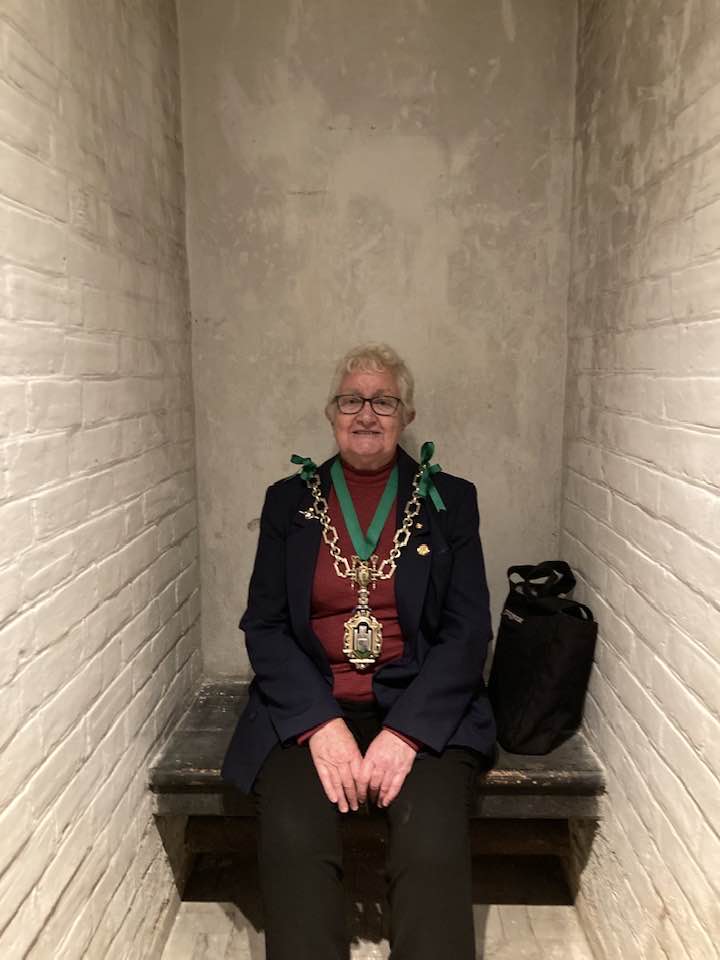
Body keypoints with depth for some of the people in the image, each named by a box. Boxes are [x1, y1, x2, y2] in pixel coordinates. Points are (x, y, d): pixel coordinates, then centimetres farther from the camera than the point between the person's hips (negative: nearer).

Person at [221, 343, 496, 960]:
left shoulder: (450, 500, 7)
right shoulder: (289, 500, 10)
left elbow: (469, 630, 1)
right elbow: (264, 625, 4)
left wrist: (405, 731, -13)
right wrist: (321, 724, -12)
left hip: (422, 708, 0)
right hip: (309, 707, 1)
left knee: (435, 846, -25)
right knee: (294, 840, -25)